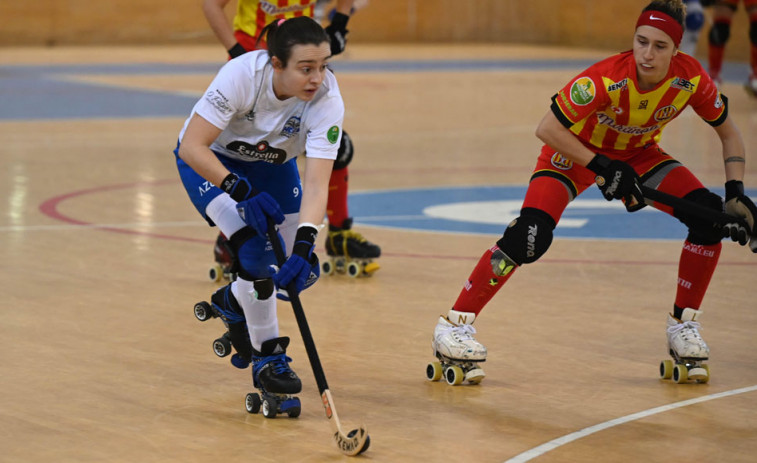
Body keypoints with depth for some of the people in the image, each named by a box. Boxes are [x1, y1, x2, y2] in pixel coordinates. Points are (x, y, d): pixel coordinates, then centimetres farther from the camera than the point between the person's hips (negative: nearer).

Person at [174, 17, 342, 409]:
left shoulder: (326, 98, -30)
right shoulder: (243, 74, -37)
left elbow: (316, 183, -35)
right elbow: (192, 148, -34)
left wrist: (303, 244, -48)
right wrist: (242, 193, -42)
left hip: (272, 166, 4)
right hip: (208, 160, -4)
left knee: (303, 269, -4)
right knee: (255, 249, -24)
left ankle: (233, 301, 26)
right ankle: (267, 359, -8)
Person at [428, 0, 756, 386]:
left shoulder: (691, 79, -23)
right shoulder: (606, 78, -35)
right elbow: (547, 129, -29)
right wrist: (602, 168, -29)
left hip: (638, 154, 4)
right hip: (576, 151, -4)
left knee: (710, 218, -13)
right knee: (530, 236, -25)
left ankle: (682, 326, 4)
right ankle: (452, 327, -16)